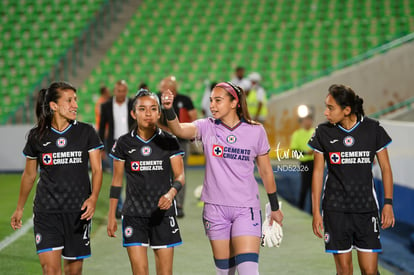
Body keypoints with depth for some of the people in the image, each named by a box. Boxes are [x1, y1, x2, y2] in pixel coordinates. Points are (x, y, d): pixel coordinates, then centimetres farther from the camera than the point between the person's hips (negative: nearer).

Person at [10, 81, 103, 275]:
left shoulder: (86, 132, 0)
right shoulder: (37, 136, 2)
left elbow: (97, 170, -1)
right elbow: (29, 175, 14)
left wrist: (93, 198, -19)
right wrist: (20, 208, 20)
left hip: (78, 210, 0)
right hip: (46, 210, 0)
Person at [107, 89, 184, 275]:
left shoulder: (169, 141, 1)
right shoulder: (124, 143, 1)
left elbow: (180, 175, -1)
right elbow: (117, 181, 8)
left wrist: (171, 193, -22)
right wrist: (111, 215, 7)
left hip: (163, 213, 0)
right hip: (133, 215, 0)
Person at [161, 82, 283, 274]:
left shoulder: (256, 131, -1)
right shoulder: (207, 127, -1)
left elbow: (266, 172, 8)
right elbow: (179, 130, -21)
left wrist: (274, 207, 14)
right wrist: (169, 110, -40)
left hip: (246, 208, -1)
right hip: (215, 207, 2)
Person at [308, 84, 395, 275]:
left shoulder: (373, 129, -3)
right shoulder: (323, 132, -1)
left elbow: (385, 167, 5)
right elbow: (317, 172, 4)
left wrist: (388, 203, -1)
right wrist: (316, 211, 1)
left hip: (366, 208, 0)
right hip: (335, 208, 0)